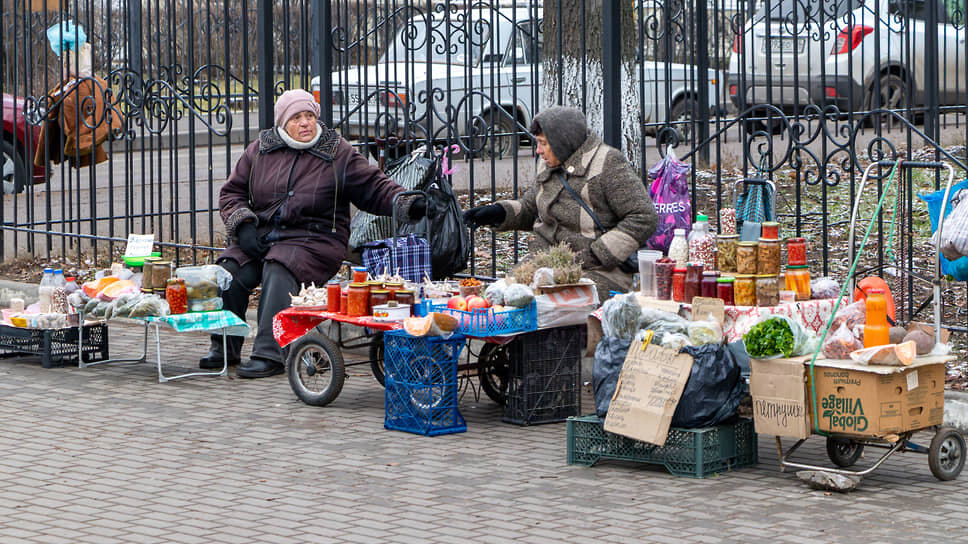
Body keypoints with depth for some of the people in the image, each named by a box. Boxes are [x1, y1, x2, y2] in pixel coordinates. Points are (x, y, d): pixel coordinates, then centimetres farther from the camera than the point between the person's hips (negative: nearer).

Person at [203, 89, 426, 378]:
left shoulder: (338, 153, 5)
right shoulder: (259, 150, 12)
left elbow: (373, 187, 4)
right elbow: (232, 192, 18)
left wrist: (406, 205, -14)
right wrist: (242, 223, -1)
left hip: (313, 240, -4)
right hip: (260, 235, 4)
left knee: (279, 271, -33)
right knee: (229, 270, -22)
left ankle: (269, 354, -36)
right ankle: (224, 347, -7)